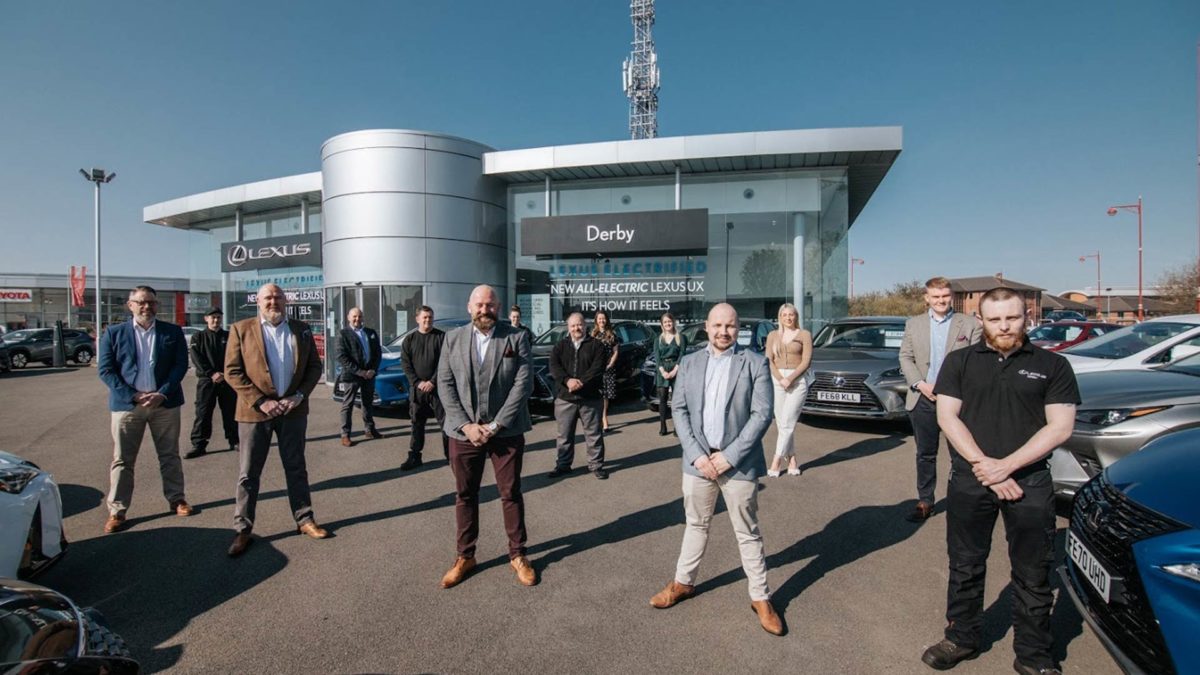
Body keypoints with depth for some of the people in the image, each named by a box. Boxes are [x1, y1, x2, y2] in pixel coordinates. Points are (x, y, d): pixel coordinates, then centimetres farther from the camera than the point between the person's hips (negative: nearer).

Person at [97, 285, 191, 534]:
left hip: (165, 403, 1)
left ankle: (176, 499, 22)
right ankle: (117, 511, 13)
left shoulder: (173, 332, 4)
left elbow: (180, 365, -1)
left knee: (170, 455, 10)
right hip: (127, 404, 0)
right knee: (122, 460, 4)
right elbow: (105, 370, -2)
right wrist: (133, 396, -13)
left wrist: (162, 394, -13)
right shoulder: (113, 333, 3)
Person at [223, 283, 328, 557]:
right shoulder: (241, 329, -2)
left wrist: (300, 395, -8)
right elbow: (232, 372, -6)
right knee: (248, 474, 6)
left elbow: (314, 366, 6)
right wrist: (260, 402, -15)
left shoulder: (301, 329, 5)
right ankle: (243, 530, 19)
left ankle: (304, 519, 24)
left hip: (293, 410, 2)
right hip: (255, 411, -2)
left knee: (296, 468, 13)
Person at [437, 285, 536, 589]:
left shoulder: (517, 338, -3)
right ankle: (465, 556, 30)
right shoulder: (452, 338, 3)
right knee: (464, 495, 13)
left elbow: (523, 384, -10)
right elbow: (445, 385, 0)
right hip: (464, 431, 2)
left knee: (511, 494, 9)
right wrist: (465, 425, -10)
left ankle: (517, 555, 26)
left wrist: (495, 426, -14)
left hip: (506, 431, -2)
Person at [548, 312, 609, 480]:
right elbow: (554, 366, -4)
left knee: (594, 434, 6)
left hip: (590, 398, -2)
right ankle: (563, 465, 24)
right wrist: (567, 380, -21)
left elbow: (597, 368, -10)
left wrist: (581, 382, -21)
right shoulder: (561, 345, 10)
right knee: (564, 435, 11)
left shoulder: (596, 345, 3)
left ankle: (596, 465, 19)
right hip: (564, 398, 2)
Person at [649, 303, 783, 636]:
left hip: (738, 463, -2)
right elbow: (679, 410, 1)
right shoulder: (689, 363, 4)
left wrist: (729, 456, -15)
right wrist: (697, 455, -10)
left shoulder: (755, 363, -5)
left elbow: (762, 414, -10)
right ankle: (683, 583, 36)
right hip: (698, 460, 3)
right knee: (695, 525, 18)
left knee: (748, 533, 11)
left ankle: (760, 597, 28)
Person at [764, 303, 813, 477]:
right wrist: (780, 379, -10)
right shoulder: (772, 335, 13)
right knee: (781, 424, 4)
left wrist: (790, 379, -13)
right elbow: (769, 360, 5)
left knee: (787, 423, -7)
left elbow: (806, 361, -3)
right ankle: (792, 460, 14)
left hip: (798, 381, -3)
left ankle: (776, 462, -4)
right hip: (777, 380, 3)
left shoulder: (804, 335, 5)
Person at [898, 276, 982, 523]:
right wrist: (920, 384, -8)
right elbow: (905, 357, 5)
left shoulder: (970, 324, 1)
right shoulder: (913, 324, 8)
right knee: (925, 454, 11)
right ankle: (925, 502, 22)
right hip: (923, 398, 2)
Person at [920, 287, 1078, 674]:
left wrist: (1006, 466, -14)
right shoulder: (959, 362, 5)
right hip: (969, 480, 1)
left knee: (1033, 575, 11)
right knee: (965, 567, 12)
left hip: (1030, 482, 0)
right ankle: (961, 638, 29)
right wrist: (984, 465, -13)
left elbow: (1060, 427, -4)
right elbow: (947, 416, -2)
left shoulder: (1052, 365, 3)